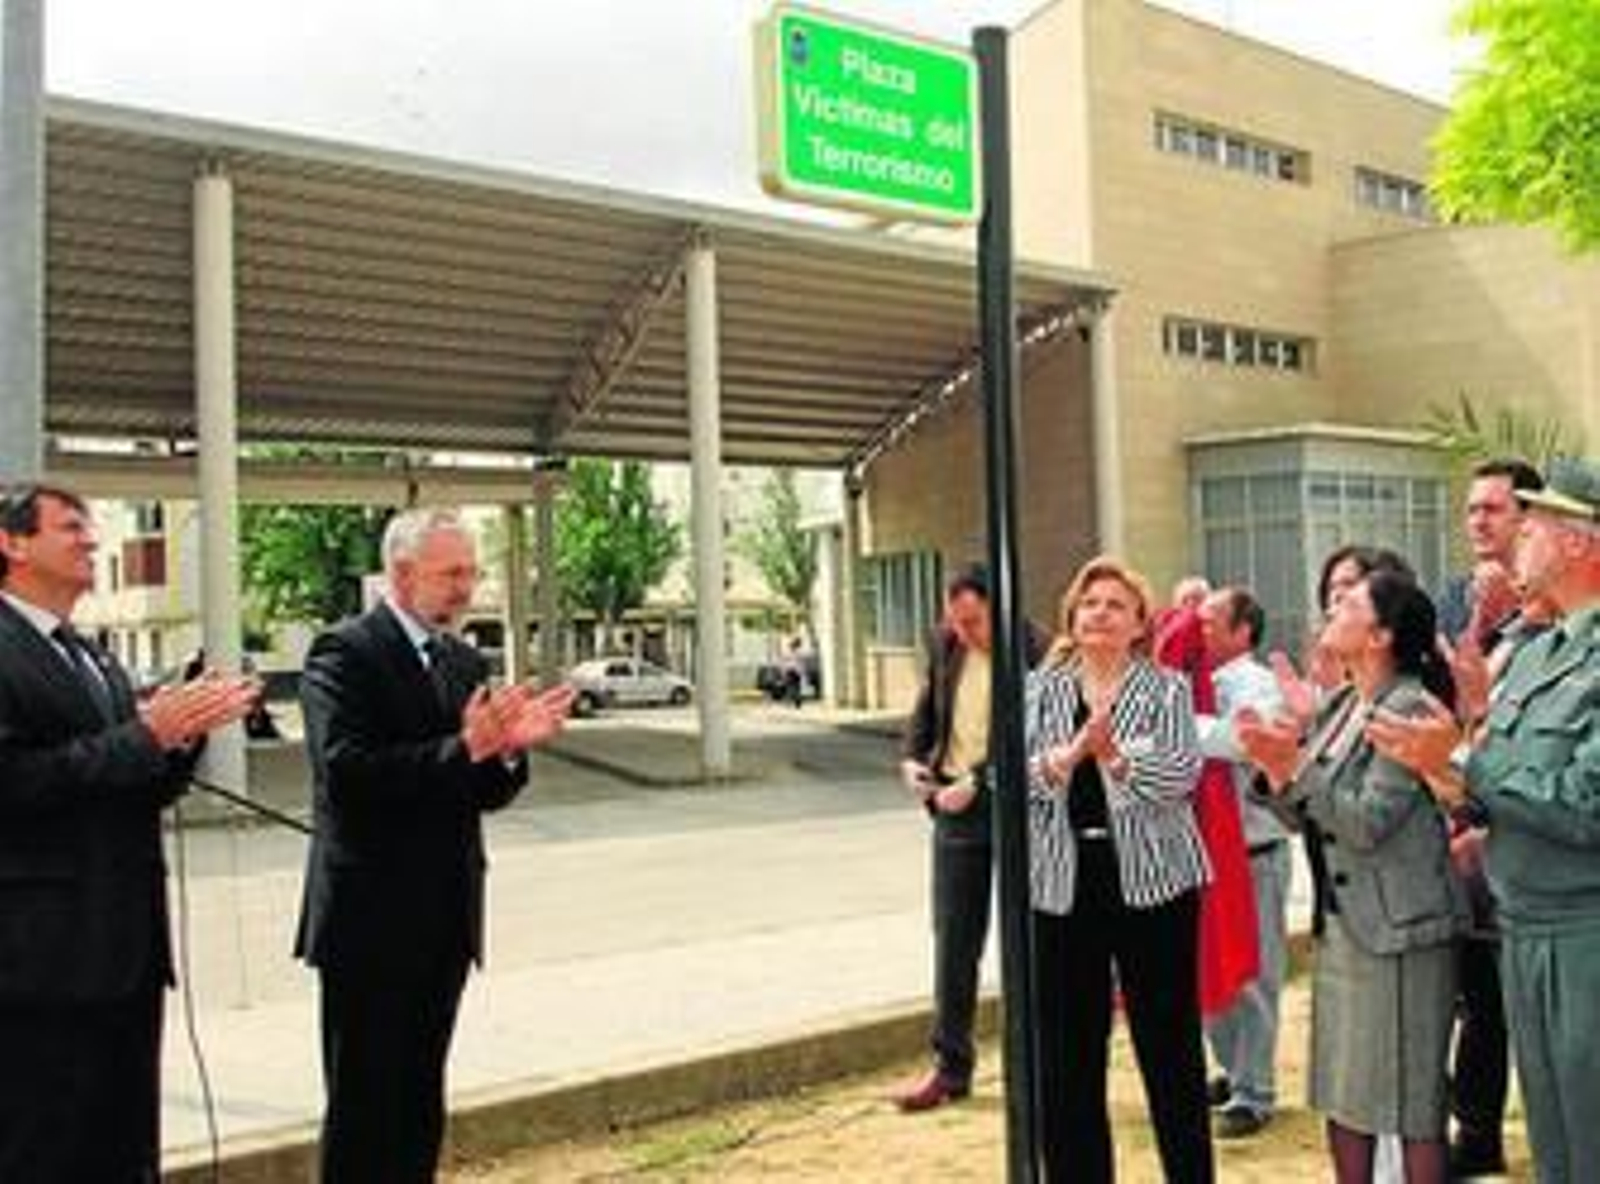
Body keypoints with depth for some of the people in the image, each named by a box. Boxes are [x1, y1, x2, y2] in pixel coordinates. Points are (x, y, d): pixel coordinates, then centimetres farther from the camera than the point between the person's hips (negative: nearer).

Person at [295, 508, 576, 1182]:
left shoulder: (465, 663, 13)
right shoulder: (344, 654, -10)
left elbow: (485, 792, 11)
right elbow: (346, 772, -22)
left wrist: (509, 748, -10)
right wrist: (464, 748, -27)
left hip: (445, 919, 7)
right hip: (371, 920, -7)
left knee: (419, 1103, 15)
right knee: (363, 1103, 1)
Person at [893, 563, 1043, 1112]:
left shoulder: (1035, 654, -16)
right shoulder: (945, 644, 4)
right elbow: (926, 709, 16)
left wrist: (975, 784, -22)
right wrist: (911, 759, 0)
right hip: (955, 804, 5)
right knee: (953, 938, 8)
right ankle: (950, 1064, 17)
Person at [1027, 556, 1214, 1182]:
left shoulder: (1167, 689, 2)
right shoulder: (1039, 688, 8)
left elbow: (1181, 775, -12)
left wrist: (1115, 757, -28)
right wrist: (1067, 756, -21)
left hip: (1153, 882, -2)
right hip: (1062, 886, 2)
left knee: (1170, 1043, 6)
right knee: (1065, 1053, 5)